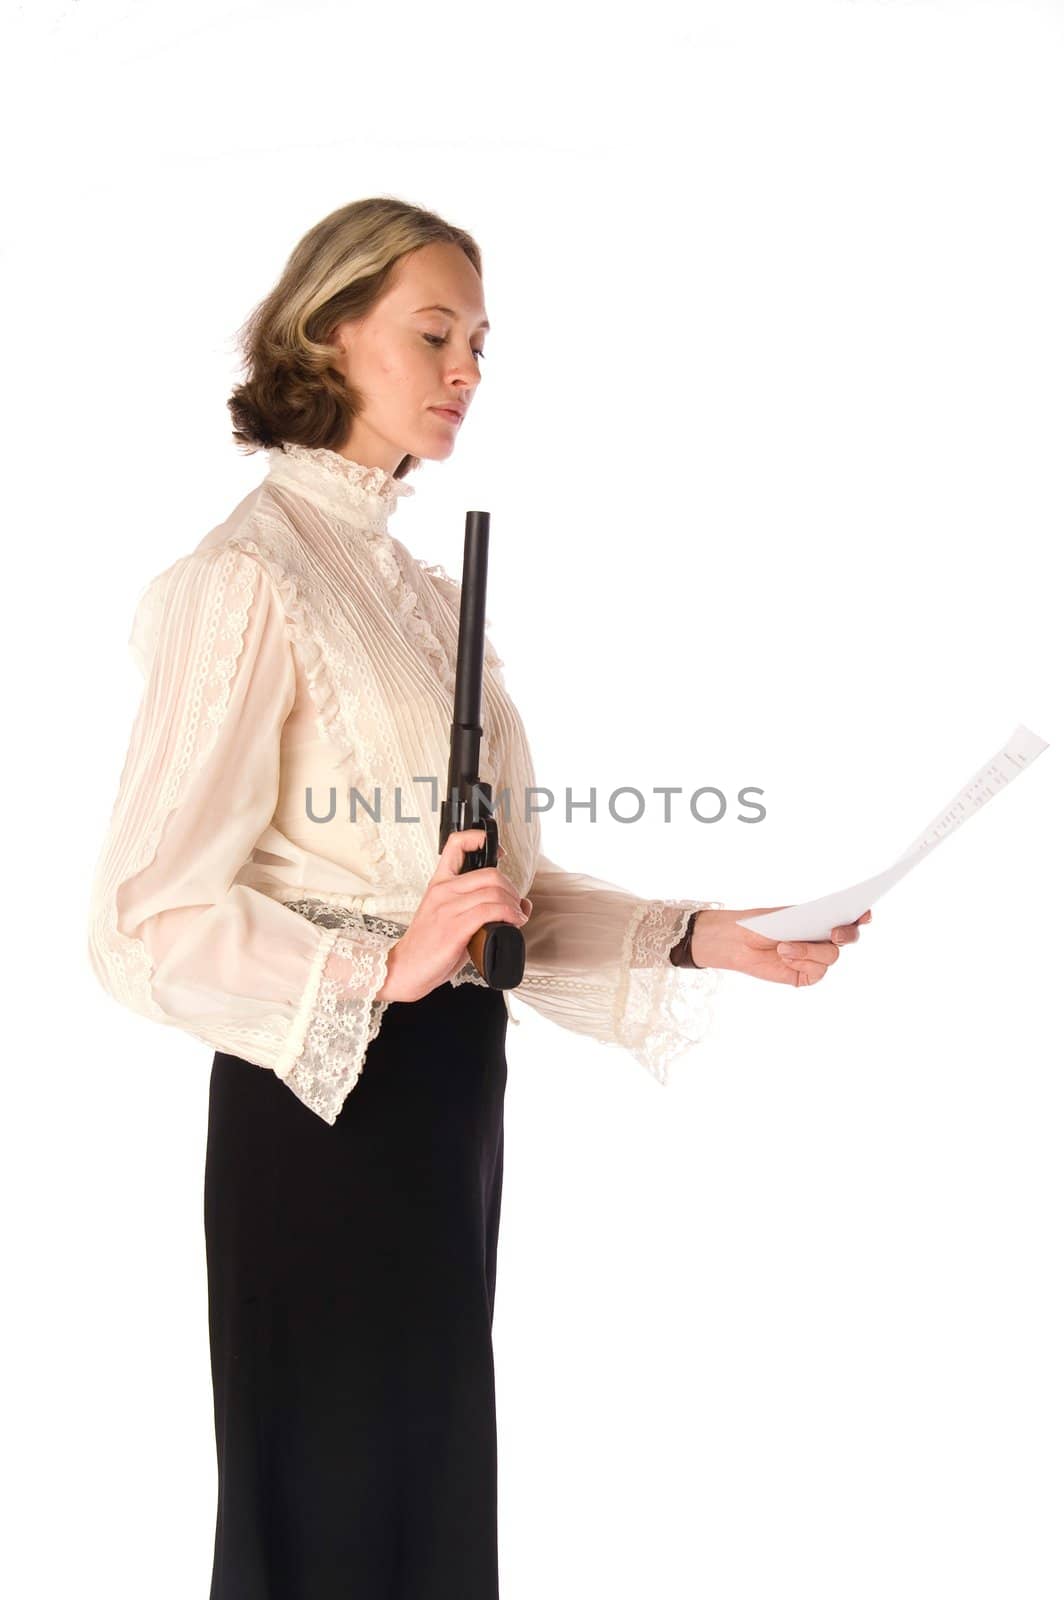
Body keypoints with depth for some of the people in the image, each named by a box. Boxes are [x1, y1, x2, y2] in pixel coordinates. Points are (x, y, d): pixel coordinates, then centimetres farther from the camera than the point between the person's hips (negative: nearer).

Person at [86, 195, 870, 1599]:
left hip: (451, 1091, 8)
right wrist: (383, 966, -29)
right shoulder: (249, 579, -13)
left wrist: (698, 938, 1)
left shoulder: (430, 589, 14)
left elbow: (506, 890, 13)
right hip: (320, 1101, -8)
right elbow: (147, 924, -18)